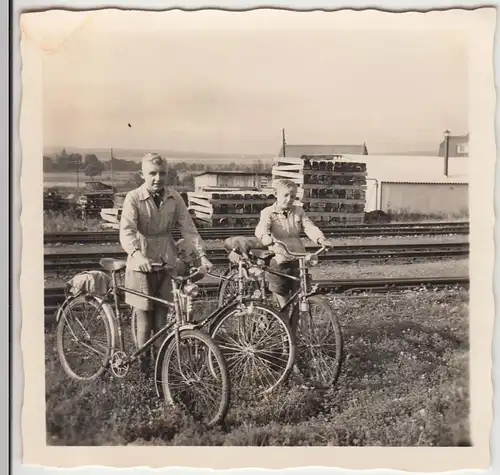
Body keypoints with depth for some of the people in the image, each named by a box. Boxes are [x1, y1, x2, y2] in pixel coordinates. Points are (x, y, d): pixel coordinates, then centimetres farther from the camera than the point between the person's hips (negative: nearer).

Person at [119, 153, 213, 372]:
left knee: (161, 317, 9)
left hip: (166, 261, 3)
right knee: (145, 318, 1)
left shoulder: (174, 198, 0)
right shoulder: (133, 198, -11)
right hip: (142, 263, -3)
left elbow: (188, 228, -2)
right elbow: (126, 231, -22)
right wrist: (137, 255, -40)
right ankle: (143, 366, 13)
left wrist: (202, 254, -14)